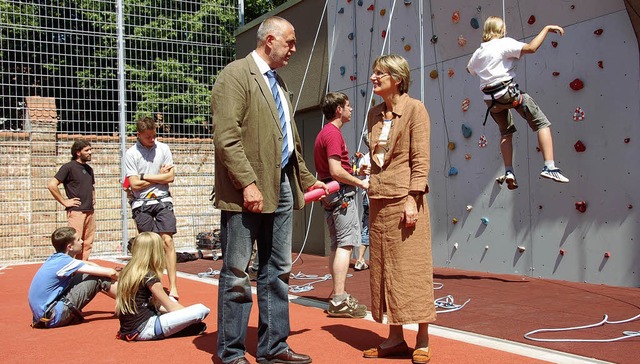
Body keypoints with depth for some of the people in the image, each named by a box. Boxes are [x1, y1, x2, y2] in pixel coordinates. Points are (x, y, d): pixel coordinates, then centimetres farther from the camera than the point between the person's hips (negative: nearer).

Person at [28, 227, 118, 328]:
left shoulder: (56, 258, 8)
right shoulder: (65, 261, -17)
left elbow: (92, 266, 20)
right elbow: (110, 272, -16)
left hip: (41, 314, 9)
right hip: (52, 318, -9)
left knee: (84, 276, 12)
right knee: (98, 278, -10)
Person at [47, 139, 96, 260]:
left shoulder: (89, 169, 17)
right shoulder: (69, 167, -6)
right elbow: (51, 185, -15)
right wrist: (64, 201, -13)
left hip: (90, 211, 8)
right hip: (76, 211, -7)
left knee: (88, 244, 9)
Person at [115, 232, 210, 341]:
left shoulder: (127, 271, 10)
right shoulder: (149, 277, -13)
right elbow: (170, 306, -4)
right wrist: (190, 313, 11)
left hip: (127, 329, 9)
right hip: (144, 330, -9)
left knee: (171, 300, 31)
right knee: (201, 309, -15)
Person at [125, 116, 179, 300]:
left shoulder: (163, 148, 5)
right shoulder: (131, 154, -2)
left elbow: (170, 177, -1)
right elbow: (135, 184, -7)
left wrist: (144, 177, -4)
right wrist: (159, 176, -2)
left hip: (163, 201, 1)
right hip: (141, 204, -1)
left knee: (167, 241, -9)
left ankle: (173, 286, -11)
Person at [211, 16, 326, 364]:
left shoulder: (278, 82, 20)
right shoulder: (236, 74, -6)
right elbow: (226, 137, -16)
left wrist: (307, 179, 22)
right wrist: (248, 183, -22)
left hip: (282, 188, 9)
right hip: (247, 191, -8)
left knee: (278, 271, 12)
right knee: (236, 274, 1)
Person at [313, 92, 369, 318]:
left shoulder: (324, 133, 19)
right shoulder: (333, 133, -13)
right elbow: (336, 172, -21)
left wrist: (354, 171, 19)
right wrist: (361, 183, -12)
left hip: (330, 195, 11)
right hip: (341, 193, -11)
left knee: (337, 245, 12)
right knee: (346, 244, -12)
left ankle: (339, 297, 18)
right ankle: (339, 301, -14)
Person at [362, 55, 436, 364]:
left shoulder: (414, 109, -5)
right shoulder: (374, 114, 14)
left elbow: (420, 159, -11)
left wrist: (413, 200, -17)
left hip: (404, 199, -7)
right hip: (379, 200, 7)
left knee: (412, 268, -2)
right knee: (384, 269, 8)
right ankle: (395, 338, 18)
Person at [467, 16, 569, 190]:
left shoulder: (478, 52, 15)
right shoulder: (504, 43, -3)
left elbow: (470, 68, 34)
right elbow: (531, 47, -16)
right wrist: (547, 29, -8)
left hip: (491, 99, 6)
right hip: (509, 92, -6)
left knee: (505, 132, 25)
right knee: (542, 124, 1)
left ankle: (508, 172, 16)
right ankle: (549, 167, -12)